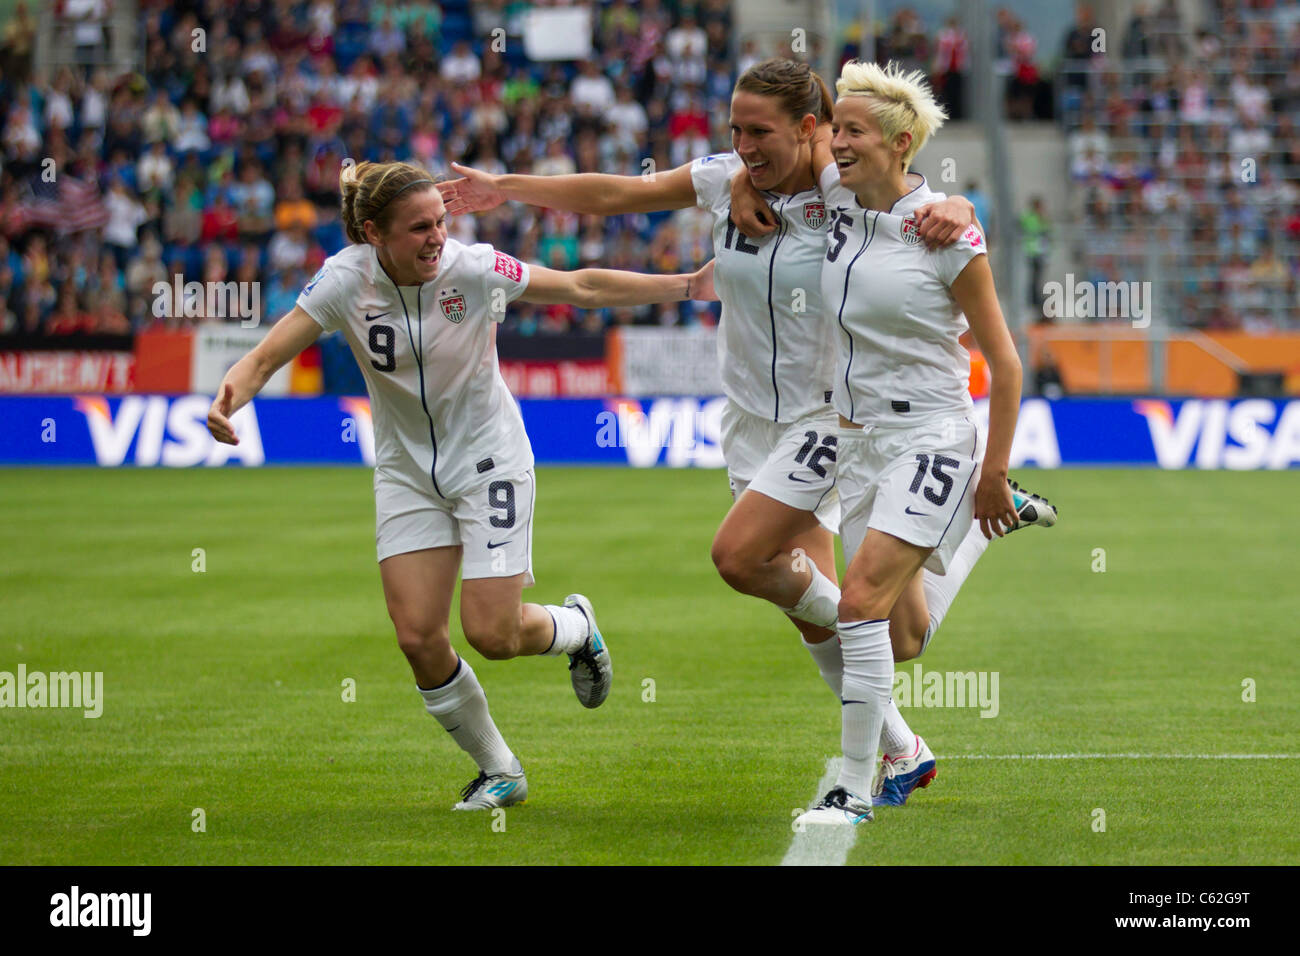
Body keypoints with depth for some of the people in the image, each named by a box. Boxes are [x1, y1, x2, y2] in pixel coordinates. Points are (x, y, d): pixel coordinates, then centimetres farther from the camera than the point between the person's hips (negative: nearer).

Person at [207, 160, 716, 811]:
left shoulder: (474, 269, -19)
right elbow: (266, 356, -18)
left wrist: (688, 285, -11)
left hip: (489, 459, -2)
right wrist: (227, 401, -40)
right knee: (417, 636, -8)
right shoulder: (346, 281, -16)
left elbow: (584, 287, -9)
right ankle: (499, 771, 14)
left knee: (492, 634, -12)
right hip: (408, 471, 2)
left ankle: (576, 626, 26)